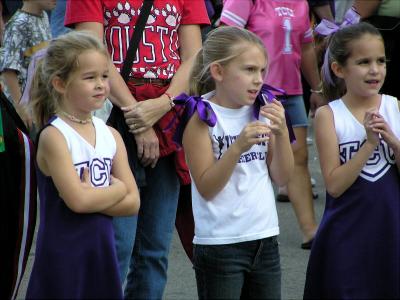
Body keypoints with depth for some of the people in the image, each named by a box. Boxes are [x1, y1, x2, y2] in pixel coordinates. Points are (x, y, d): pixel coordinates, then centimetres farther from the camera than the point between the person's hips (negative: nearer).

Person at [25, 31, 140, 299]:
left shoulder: (111, 136, 6)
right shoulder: (54, 136, -11)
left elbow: (132, 203, 0)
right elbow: (77, 200, -21)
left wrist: (94, 197, -14)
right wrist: (116, 189, -6)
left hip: (102, 251, 6)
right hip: (62, 254, -6)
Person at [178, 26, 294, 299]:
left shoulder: (262, 111, 5)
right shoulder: (202, 118, -10)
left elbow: (282, 177, 5)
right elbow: (206, 188, -15)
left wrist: (281, 132, -10)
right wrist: (238, 147, -27)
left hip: (265, 239, 6)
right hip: (220, 245, -5)